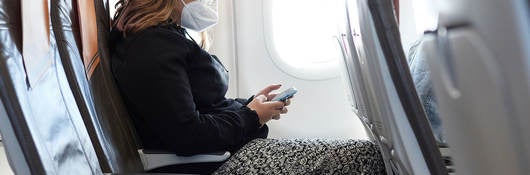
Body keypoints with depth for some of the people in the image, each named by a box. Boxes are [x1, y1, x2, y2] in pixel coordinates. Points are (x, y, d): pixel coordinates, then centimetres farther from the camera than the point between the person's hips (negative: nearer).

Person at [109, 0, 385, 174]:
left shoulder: (166, 35, 17)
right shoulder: (153, 46, -17)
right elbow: (186, 136, -24)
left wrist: (251, 103, 10)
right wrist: (252, 117, -10)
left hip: (232, 147, 11)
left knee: (365, 152, 6)